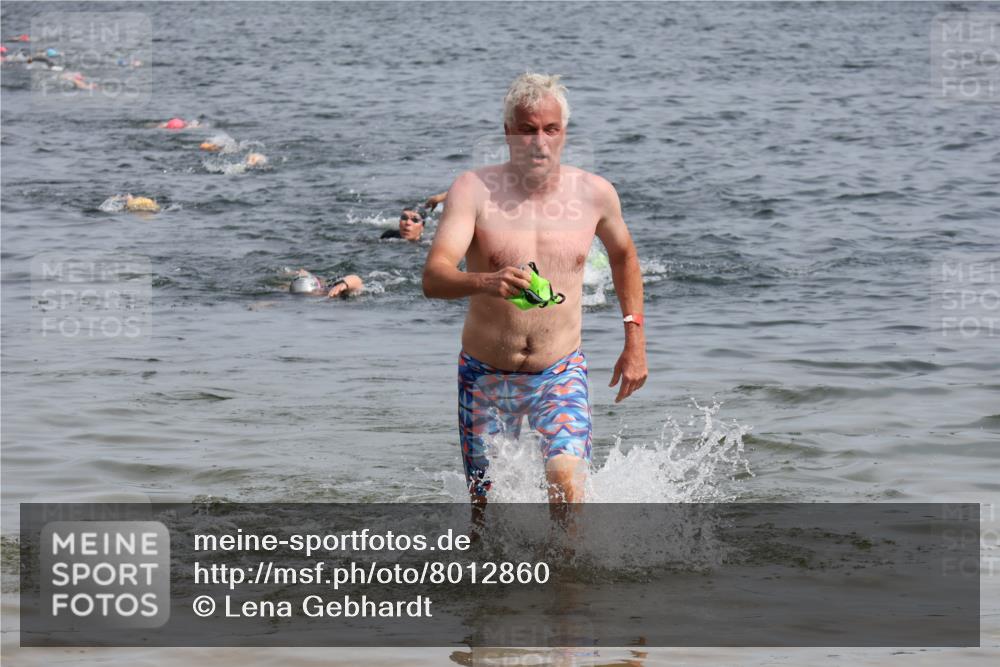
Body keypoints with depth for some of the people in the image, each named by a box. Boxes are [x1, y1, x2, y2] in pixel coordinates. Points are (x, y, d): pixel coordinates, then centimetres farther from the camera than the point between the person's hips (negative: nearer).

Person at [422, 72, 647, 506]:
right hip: (486, 376, 0)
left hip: (561, 374, 0)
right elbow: (433, 278, -25)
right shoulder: (475, 190, -12)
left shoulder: (594, 193, -3)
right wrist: (485, 282, -46)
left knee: (567, 482, -24)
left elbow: (623, 254, 19)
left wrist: (635, 340, 13)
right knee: (486, 507, 10)